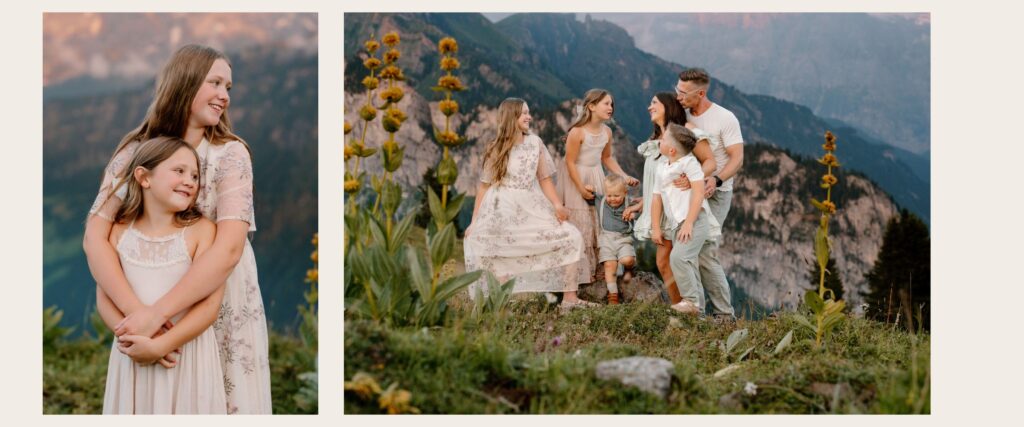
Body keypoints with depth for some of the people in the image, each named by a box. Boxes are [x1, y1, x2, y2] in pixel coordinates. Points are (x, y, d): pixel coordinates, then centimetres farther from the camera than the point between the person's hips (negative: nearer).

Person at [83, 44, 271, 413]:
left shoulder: (231, 154, -10)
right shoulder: (134, 152, -4)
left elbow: (229, 248, -22)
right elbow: (95, 236, -12)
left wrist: (156, 313, -28)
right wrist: (135, 310, -27)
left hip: (224, 310, -1)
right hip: (152, 314, 1)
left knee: (226, 401, 7)